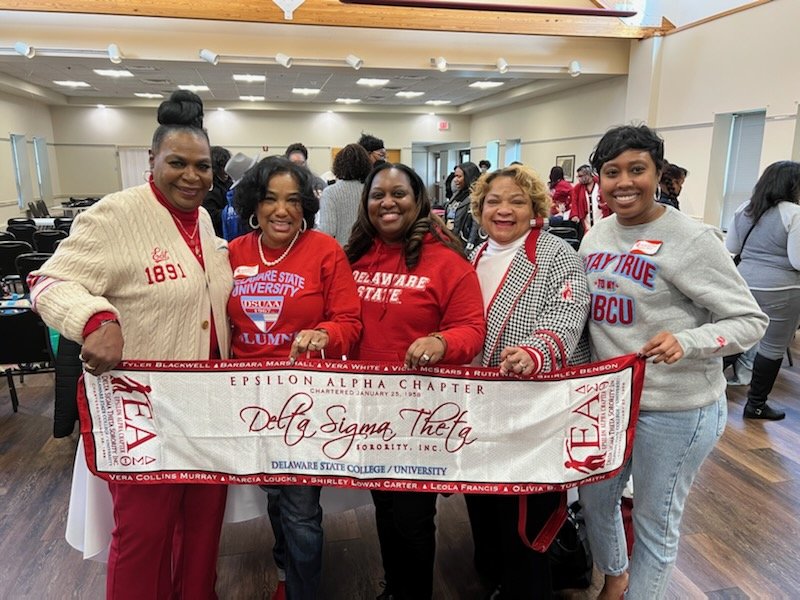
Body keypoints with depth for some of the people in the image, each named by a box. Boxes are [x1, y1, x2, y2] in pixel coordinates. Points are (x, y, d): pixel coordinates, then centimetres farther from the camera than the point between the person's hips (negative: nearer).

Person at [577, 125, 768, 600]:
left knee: (655, 520, 11)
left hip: (675, 408, -6)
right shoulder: (596, 236, 4)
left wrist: (686, 342, -30)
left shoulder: (691, 240, -16)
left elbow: (751, 320, -13)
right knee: (595, 498, 22)